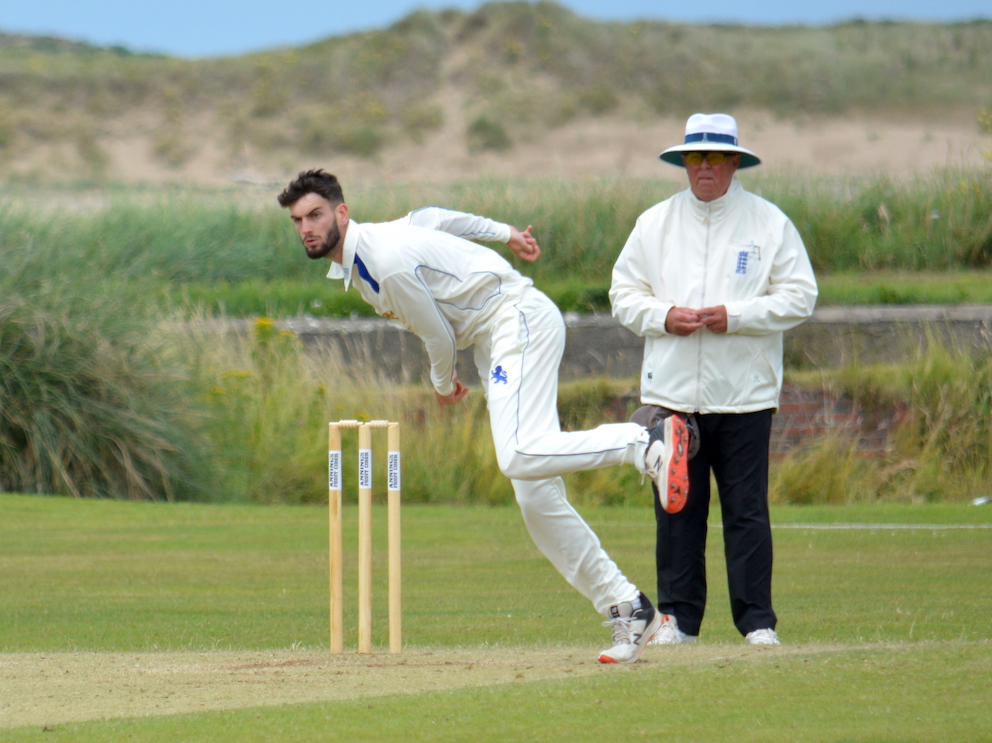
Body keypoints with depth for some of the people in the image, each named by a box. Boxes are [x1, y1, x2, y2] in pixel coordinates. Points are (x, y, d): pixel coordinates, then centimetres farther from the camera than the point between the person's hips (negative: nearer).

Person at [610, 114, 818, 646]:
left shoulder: (769, 223, 5)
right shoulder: (655, 223, 12)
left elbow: (800, 297, 0)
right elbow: (623, 295, 12)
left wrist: (735, 316, -12)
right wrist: (663, 316, -8)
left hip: (745, 396, -2)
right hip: (672, 393, 2)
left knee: (747, 510, -3)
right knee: (676, 509, 2)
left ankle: (757, 621, 2)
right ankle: (677, 617, 10)